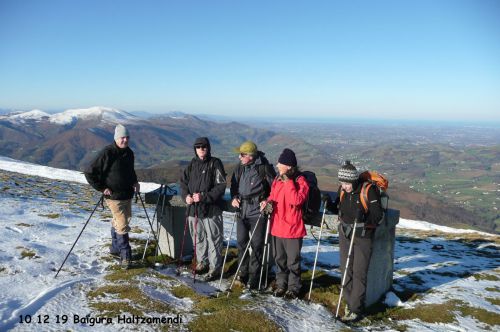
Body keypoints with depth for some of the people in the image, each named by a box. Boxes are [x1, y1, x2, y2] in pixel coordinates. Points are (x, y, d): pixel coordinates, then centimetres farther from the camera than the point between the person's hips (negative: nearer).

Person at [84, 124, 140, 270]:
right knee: (122, 225, -8)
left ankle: (115, 249, 35)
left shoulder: (129, 153, 6)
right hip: (114, 196, -7)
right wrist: (102, 188, -15)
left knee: (118, 222, 19)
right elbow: (89, 172, -15)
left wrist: (135, 182, 8)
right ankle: (125, 256, 1)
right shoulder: (107, 153, -17)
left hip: (128, 195, 7)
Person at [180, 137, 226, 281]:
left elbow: (221, 186, -13)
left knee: (213, 239, 2)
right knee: (197, 237, 18)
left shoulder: (215, 164, -8)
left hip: (211, 209, -6)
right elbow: (183, 181, 15)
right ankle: (202, 262, 35)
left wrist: (204, 196, -20)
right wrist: (186, 195, -4)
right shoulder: (192, 164, 9)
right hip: (193, 208, 6)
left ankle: (215, 267, 14)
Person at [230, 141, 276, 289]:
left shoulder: (265, 167, -12)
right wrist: (234, 198, 0)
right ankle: (242, 273, 27)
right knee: (241, 242, 12)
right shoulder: (240, 167, 4)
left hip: (258, 211, -5)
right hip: (242, 210, 5)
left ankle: (253, 277, 16)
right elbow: (234, 184, 16)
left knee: (256, 245, 3)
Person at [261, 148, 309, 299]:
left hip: (293, 228, -6)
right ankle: (281, 283, 33)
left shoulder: (300, 181, -12)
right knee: (279, 258, 17)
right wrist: (268, 202, -2)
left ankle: (293, 287, 24)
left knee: (293, 260, 7)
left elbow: (296, 200, -26)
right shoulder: (277, 179, 7)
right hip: (277, 227, 6)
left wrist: (288, 181, -23)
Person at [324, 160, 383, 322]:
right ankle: (350, 302, 25)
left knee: (359, 273, -4)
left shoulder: (369, 190, -17)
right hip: (345, 234, 6)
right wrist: (330, 205, -7)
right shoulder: (342, 190, 0)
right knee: (346, 270, 11)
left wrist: (364, 219, -35)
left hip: (363, 236, -6)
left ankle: (356, 309, 5)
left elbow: (377, 214, -17)